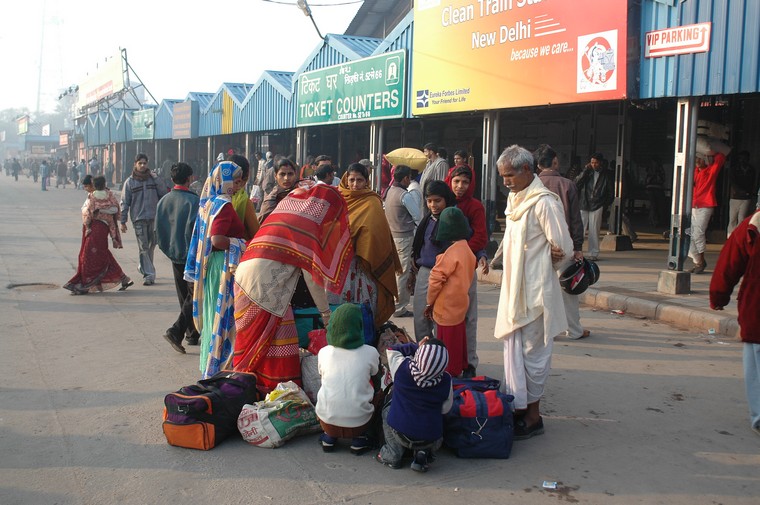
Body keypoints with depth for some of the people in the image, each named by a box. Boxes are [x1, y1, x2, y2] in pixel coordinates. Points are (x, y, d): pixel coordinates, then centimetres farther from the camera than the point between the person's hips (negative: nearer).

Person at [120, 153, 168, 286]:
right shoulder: (130, 182, 2)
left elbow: (163, 195, 9)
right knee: (143, 247, -6)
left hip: (154, 217, 2)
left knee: (151, 245, 11)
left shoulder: (154, 179, 5)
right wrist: (123, 221, 1)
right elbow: (125, 202, 3)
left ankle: (143, 267, 32)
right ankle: (148, 274, -6)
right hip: (138, 218, -2)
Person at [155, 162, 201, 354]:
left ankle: (192, 334, 25)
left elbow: (158, 231, 9)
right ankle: (176, 331, -15)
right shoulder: (193, 201, -16)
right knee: (194, 296, -1)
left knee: (184, 297, 17)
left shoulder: (163, 201, 4)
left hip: (175, 255, 7)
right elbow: (194, 229, -19)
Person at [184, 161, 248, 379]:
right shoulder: (224, 204, -17)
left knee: (214, 314, 17)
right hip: (224, 266, -9)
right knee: (223, 315, -1)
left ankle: (209, 365, 27)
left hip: (210, 264, 9)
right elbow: (217, 240, -26)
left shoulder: (209, 202, 11)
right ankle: (218, 368, 6)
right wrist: (242, 244, -14)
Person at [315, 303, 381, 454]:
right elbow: (377, 385, 9)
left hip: (327, 420, 2)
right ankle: (358, 441, 16)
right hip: (358, 422, -1)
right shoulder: (370, 353, -9)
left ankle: (329, 438, 20)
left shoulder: (324, 352, -5)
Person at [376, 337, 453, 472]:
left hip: (401, 434, -1)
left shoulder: (402, 369, -19)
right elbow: (445, 409, 1)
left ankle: (392, 455, 17)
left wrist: (416, 347, 2)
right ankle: (423, 453, 11)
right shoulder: (446, 381, -14)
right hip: (431, 439, 1)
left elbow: (392, 349, 2)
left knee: (388, 408, 27)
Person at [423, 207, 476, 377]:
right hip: (459, 303, 9)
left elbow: (436, 278, -19)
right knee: (458, 337, 20)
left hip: (447, 306, -9)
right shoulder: (466, 249, 5)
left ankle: (450, 373, 14)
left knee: (447, 340, 4)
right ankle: (460, 368, 32)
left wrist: (430, 302, -5)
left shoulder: (452, 252, -22)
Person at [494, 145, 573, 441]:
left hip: (534, 291, -9)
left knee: (532, 352, 2)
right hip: (514, 288, 9)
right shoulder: (515, 199, 12)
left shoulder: (544, 202, -16)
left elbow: (564, 249, -16)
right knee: (513, 349, 14)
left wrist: (545, 270, 0)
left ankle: (533, 417, 14)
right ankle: (517, 409, 26)